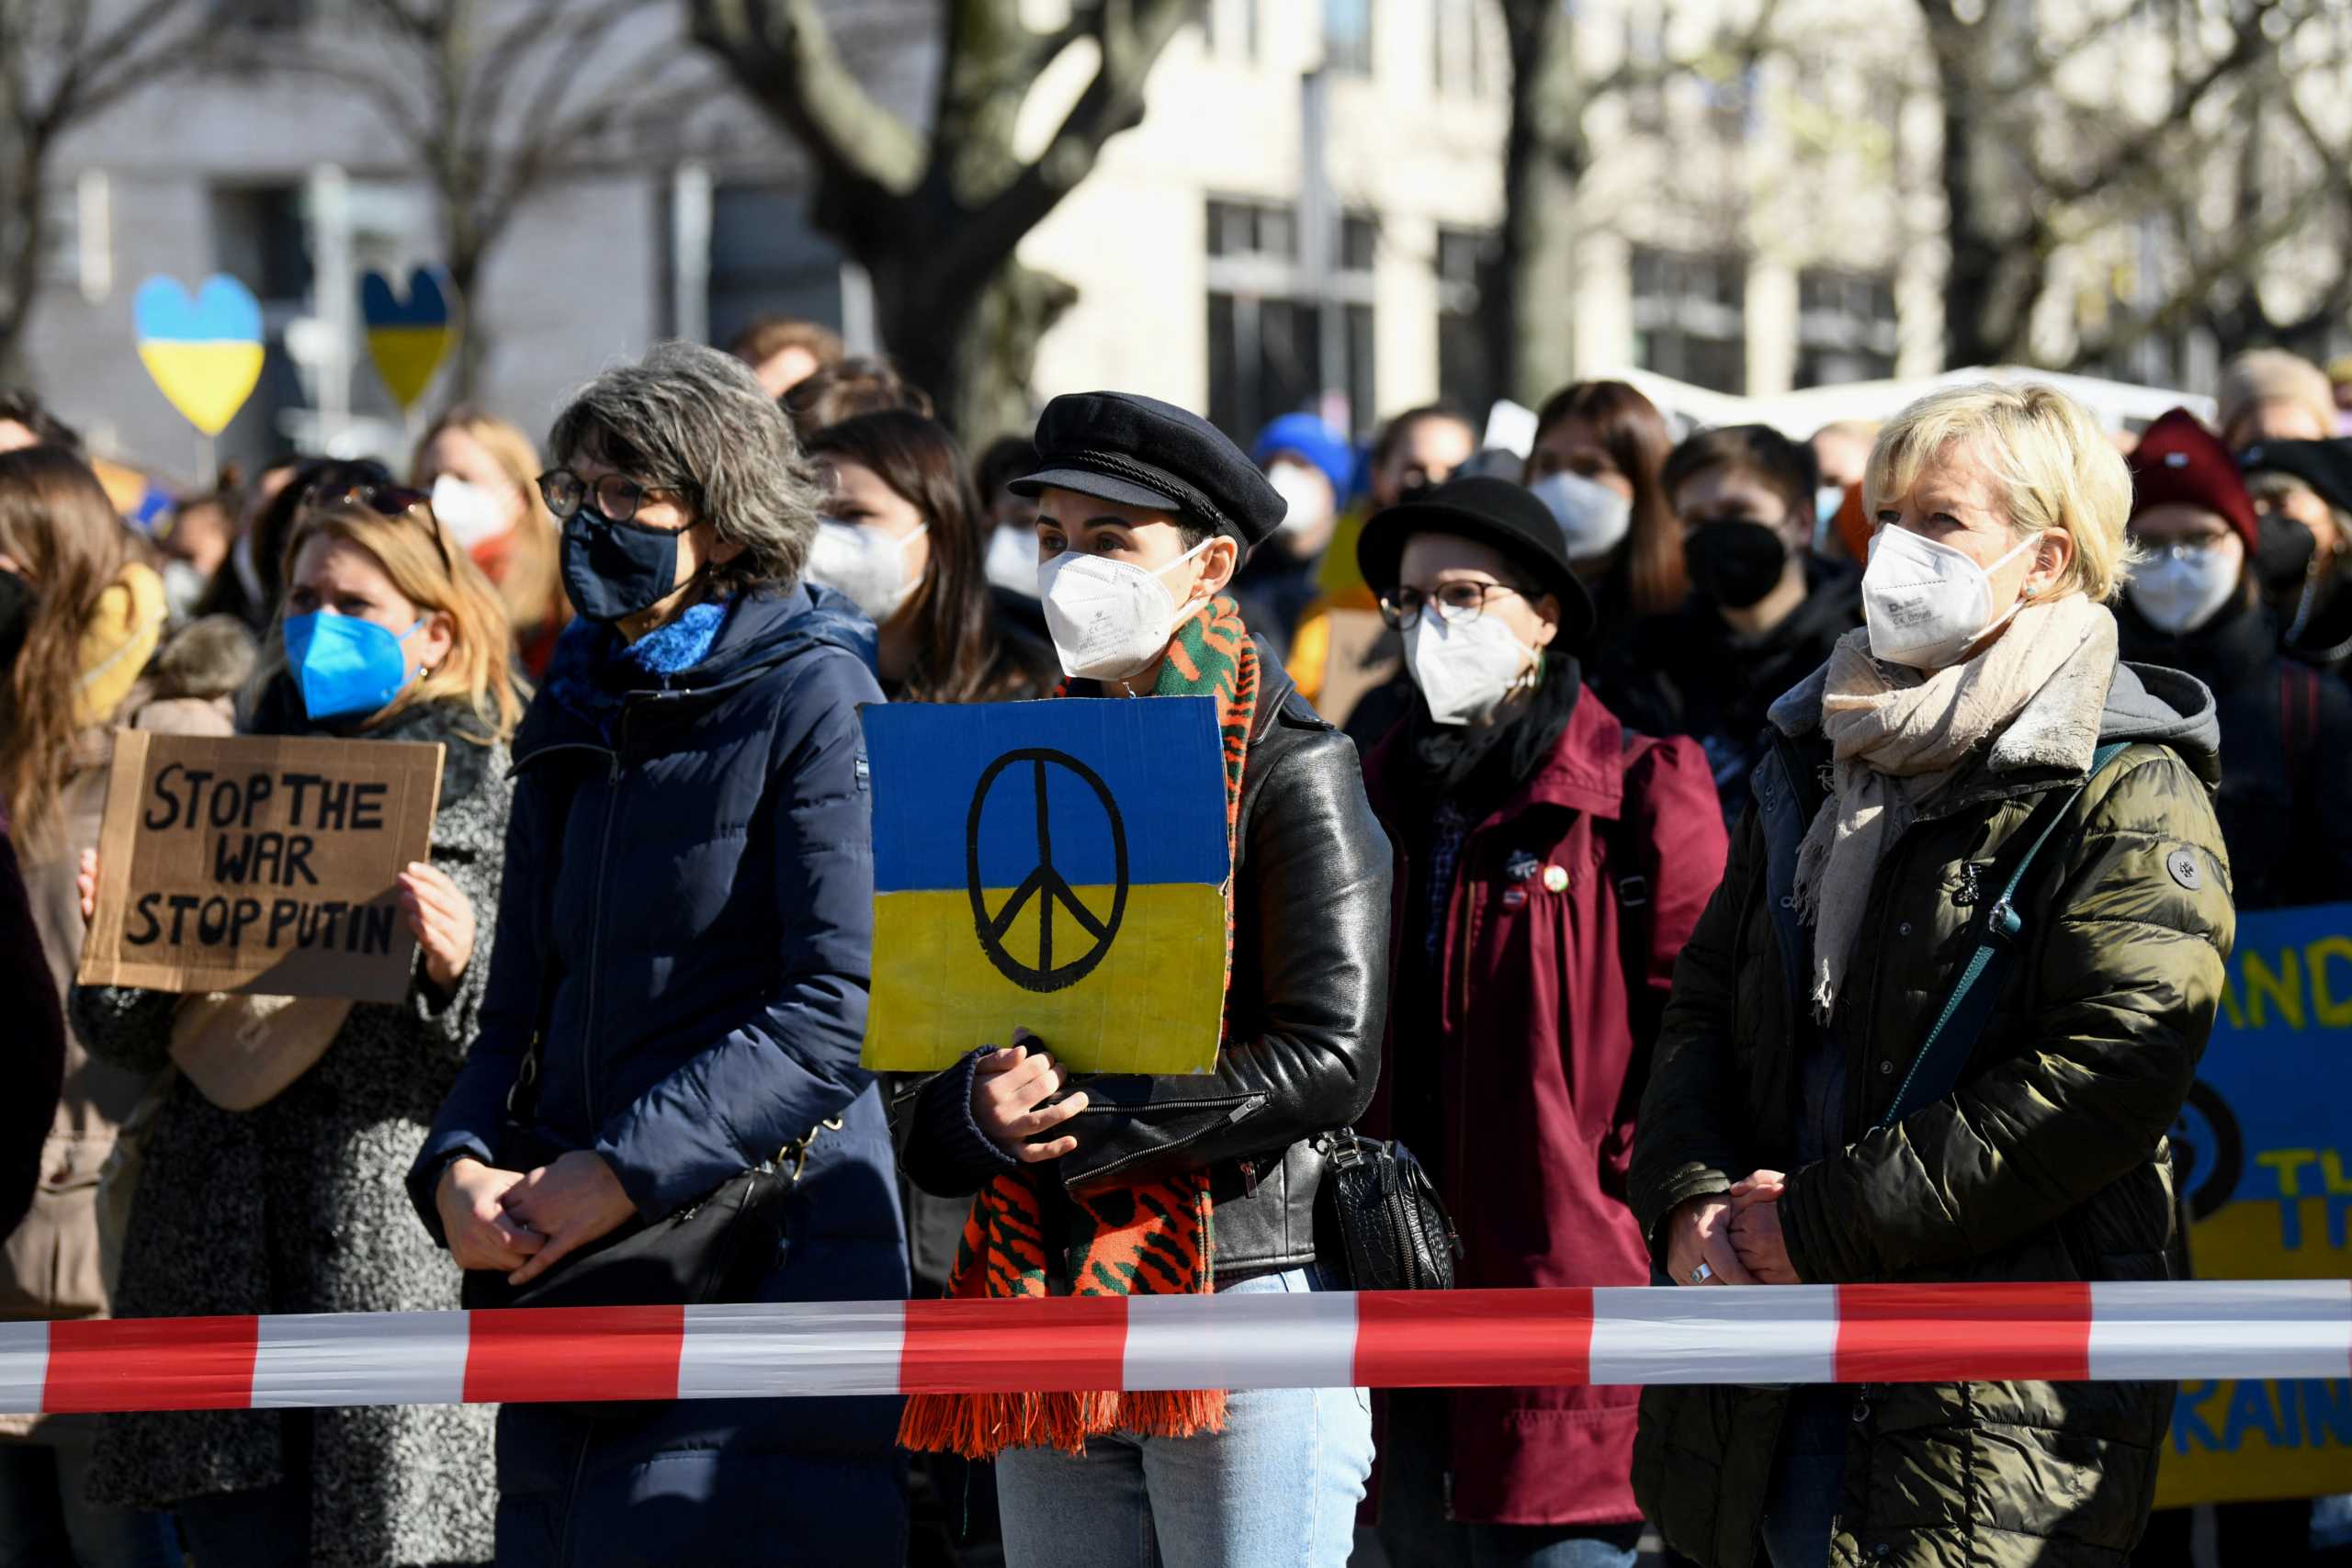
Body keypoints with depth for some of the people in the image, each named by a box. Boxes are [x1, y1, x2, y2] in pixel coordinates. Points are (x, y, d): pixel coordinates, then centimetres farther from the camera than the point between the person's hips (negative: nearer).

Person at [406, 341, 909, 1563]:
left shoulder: (814, 697, -5)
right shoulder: (575, 717, 16)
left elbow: (840, 1005, -15)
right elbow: (521, 1002, 16)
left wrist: (621, 1170, -17)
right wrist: (460, 1164, -4)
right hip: (564, 1273, 7)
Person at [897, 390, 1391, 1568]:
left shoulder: (1291, 771, -3)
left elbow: (1330, 1060, -13)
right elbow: (951, 1038, 14)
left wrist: (1088, 1120, -15)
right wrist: (981, 1113, -9)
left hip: (1246, 1302, -6)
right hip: (1042, 1321, 6)